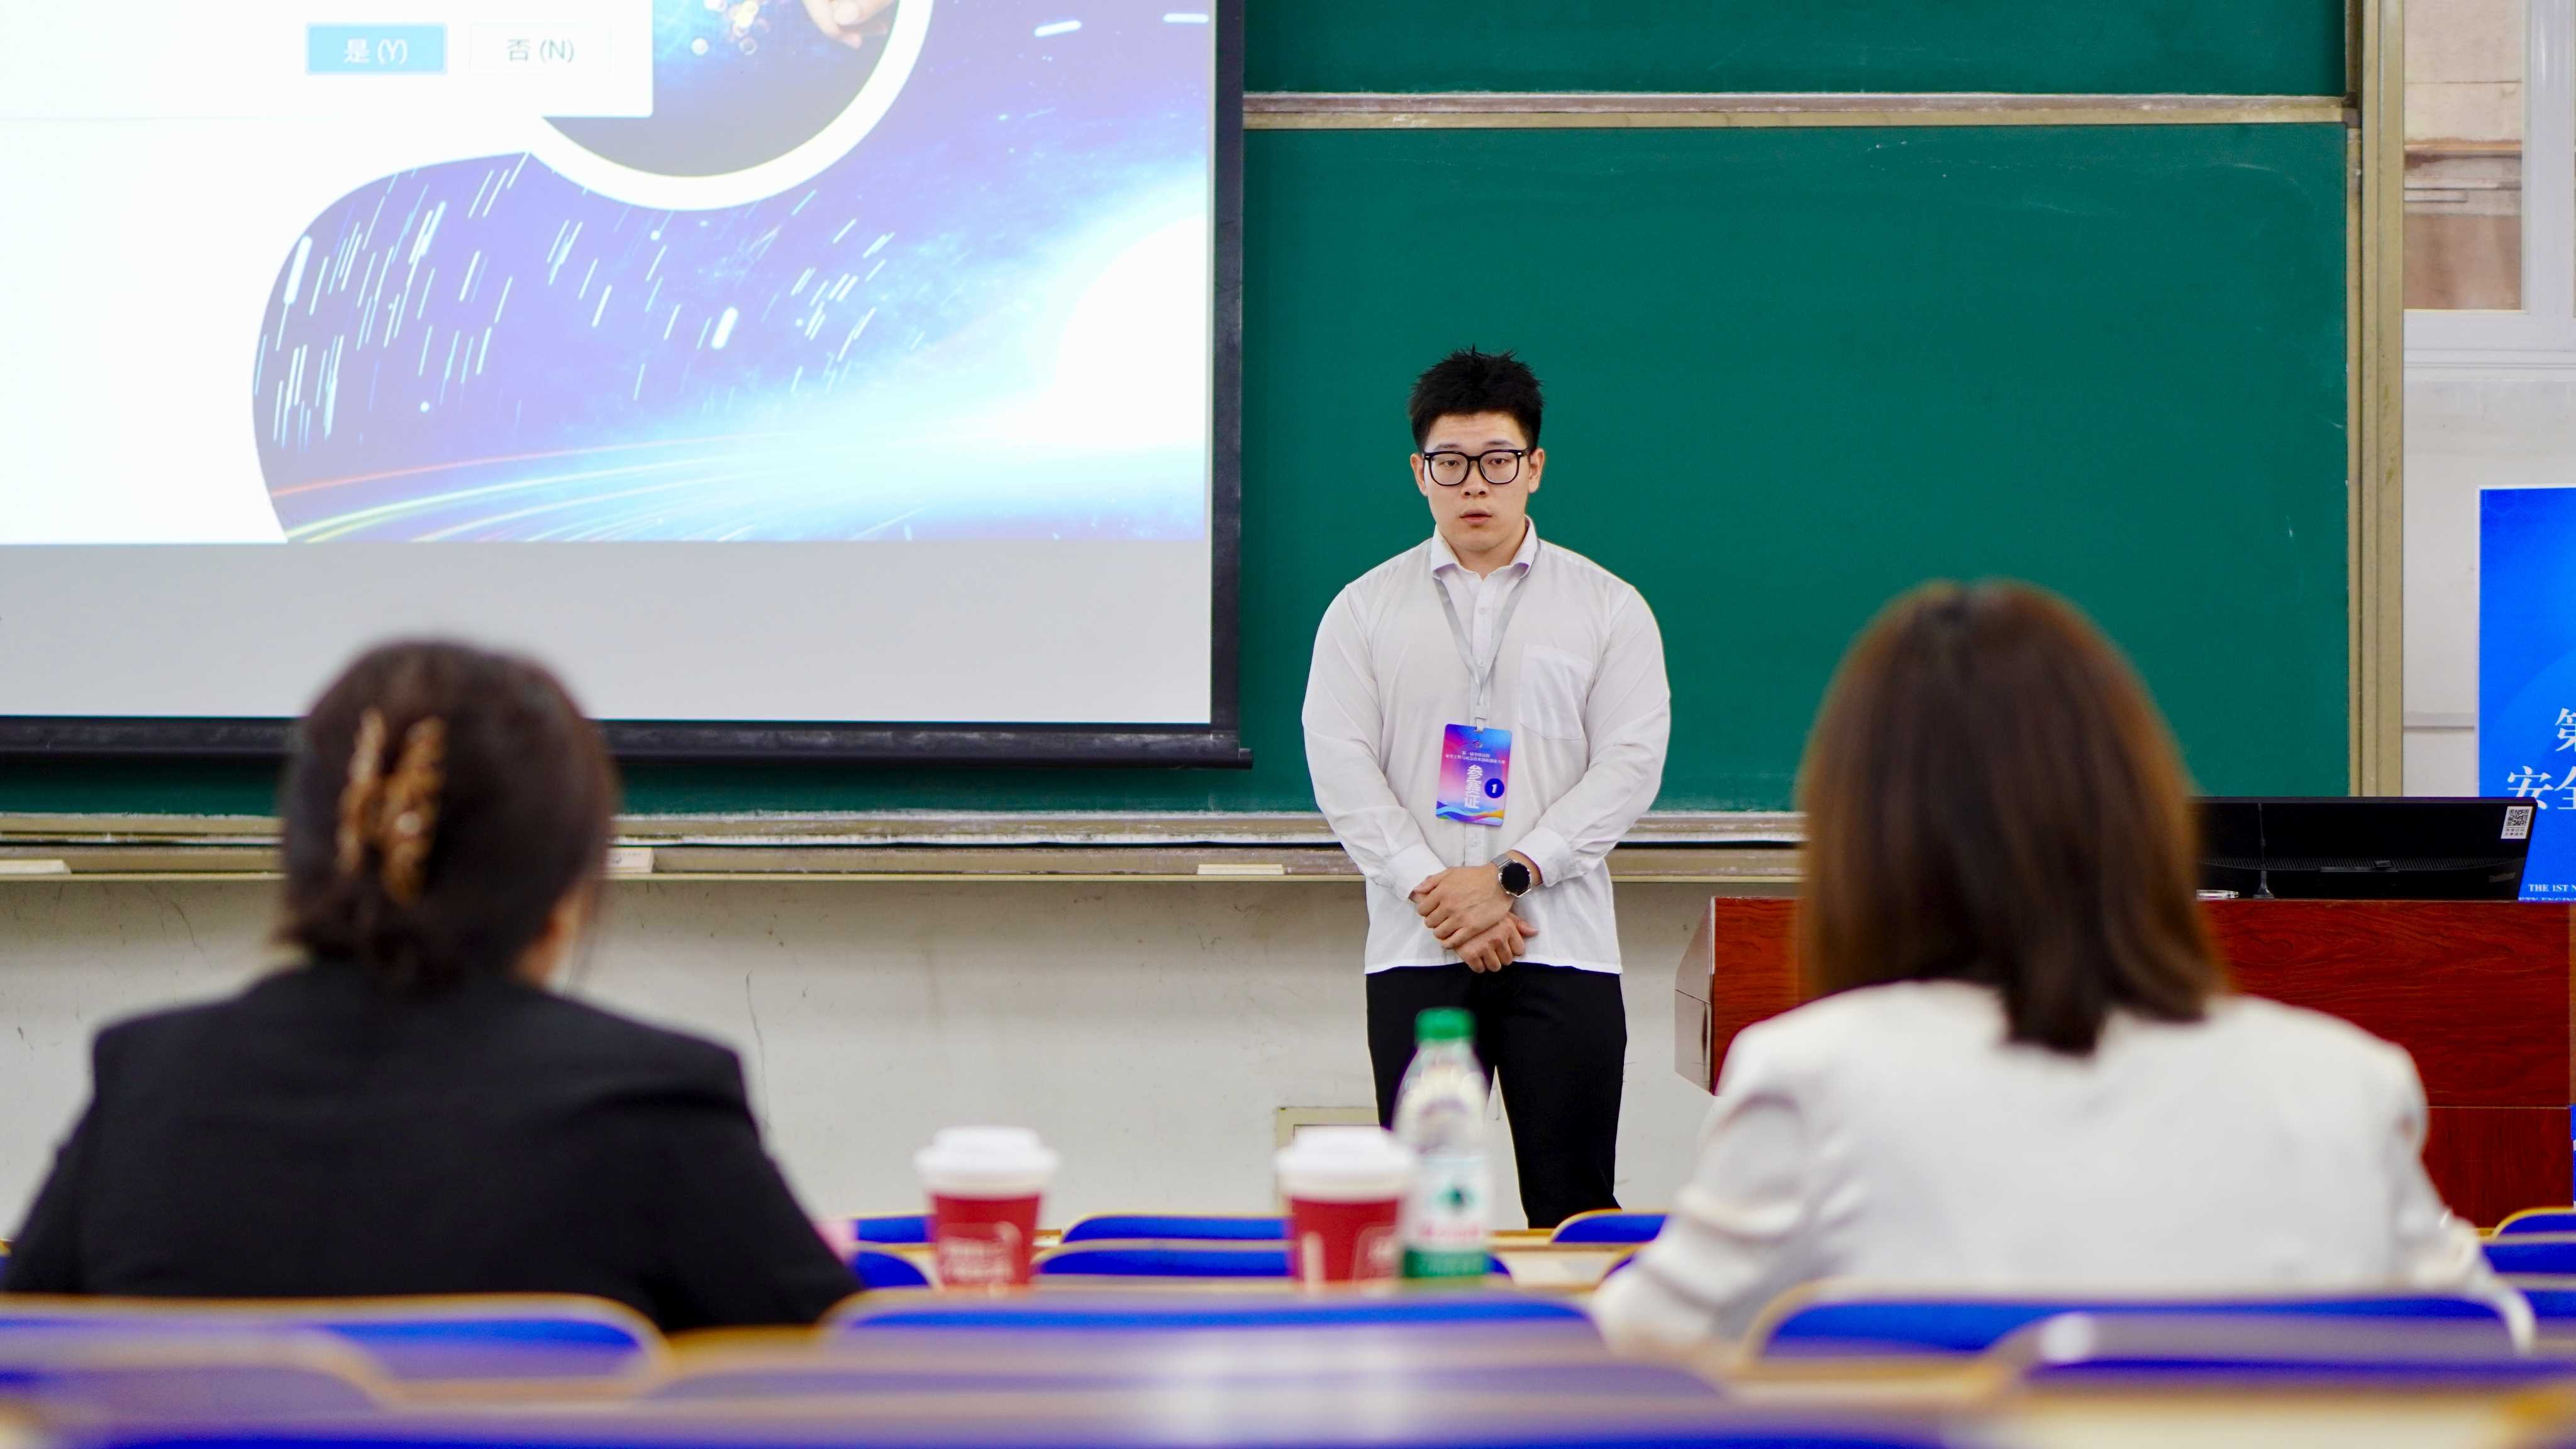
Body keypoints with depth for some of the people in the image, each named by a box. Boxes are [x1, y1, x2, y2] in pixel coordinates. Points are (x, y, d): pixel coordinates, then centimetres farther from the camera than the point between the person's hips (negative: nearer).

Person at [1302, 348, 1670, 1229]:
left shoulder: (1607, 609, 8)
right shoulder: (1366, 610, 10)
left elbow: (1630, 766, -1)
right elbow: (1341, 765, 1)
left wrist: (1510, 877, -11)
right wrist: (1433, 892, -11)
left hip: (1563, 951, -1)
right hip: (1416, 953, 1)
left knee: (1574, 1207, -3)